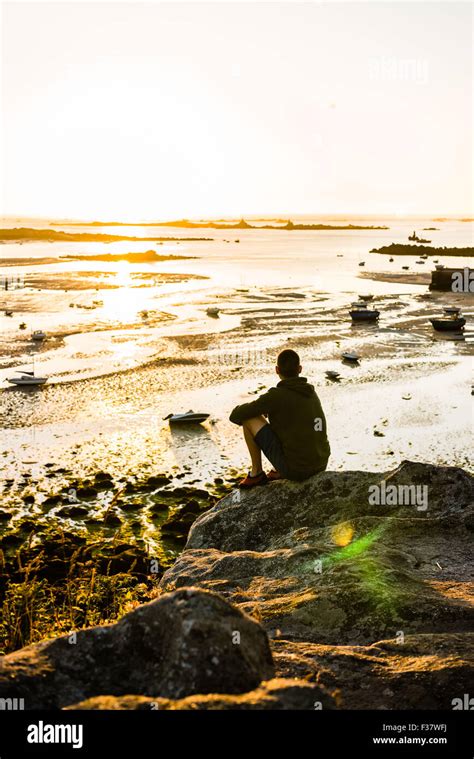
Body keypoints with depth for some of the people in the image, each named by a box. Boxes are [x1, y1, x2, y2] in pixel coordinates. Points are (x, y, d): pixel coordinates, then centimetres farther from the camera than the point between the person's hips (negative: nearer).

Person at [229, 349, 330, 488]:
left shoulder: (276, 395, -14)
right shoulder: (311, 393, 8)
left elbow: (236, 416, -8)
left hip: (293, 468, -7)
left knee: (249, 418, 1)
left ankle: (256, 473, 13)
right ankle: (278, 471, 26)